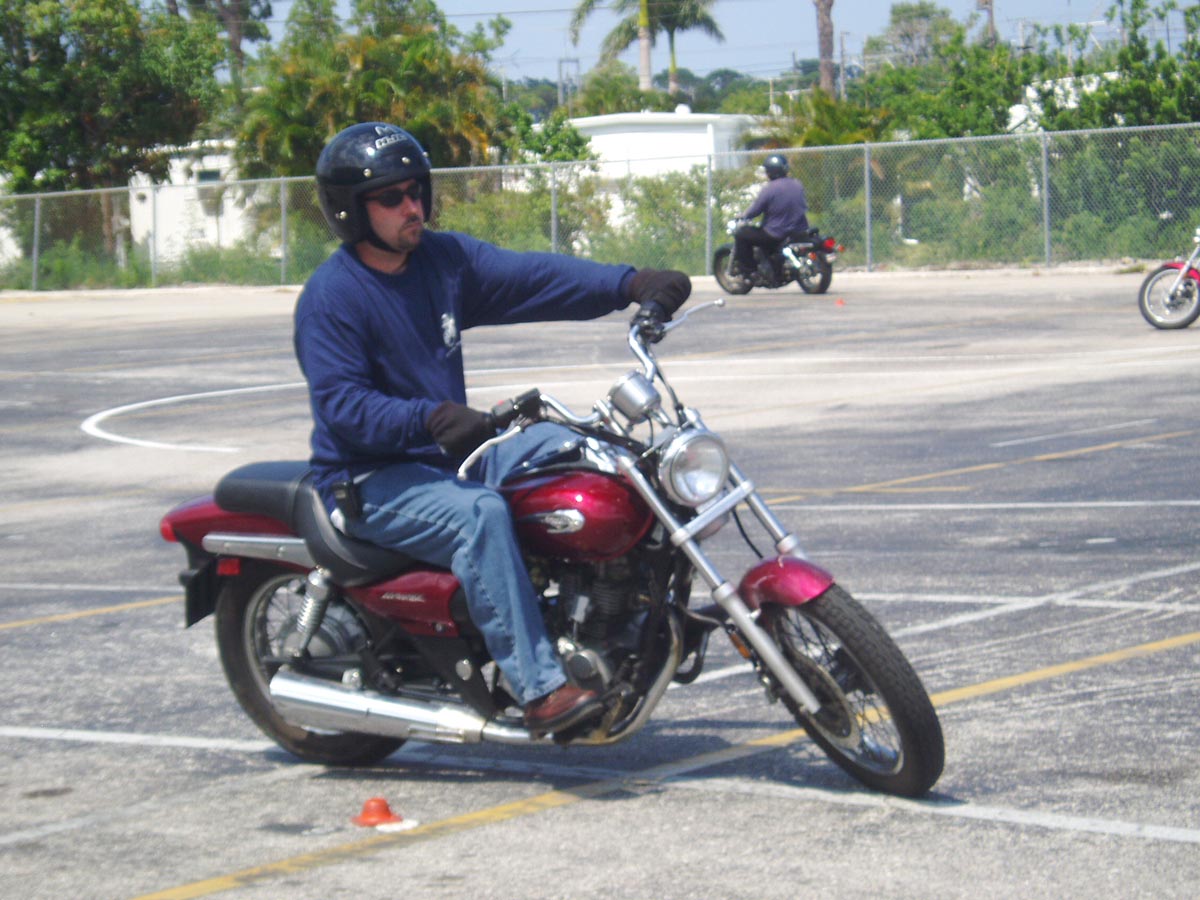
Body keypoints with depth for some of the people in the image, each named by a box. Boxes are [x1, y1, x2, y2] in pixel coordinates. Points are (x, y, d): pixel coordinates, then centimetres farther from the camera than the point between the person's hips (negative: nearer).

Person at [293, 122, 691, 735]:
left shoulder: (446, 259, 7)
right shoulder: (329, 297, -13)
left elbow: (532, 276, -4)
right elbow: (340, 405, -23)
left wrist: (630, 283, -19)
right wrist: (430, 418, -38)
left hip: (451, 453, 8)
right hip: (371, 479, -8)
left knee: (567, 445, -8)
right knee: (480, 514, -33)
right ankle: (539, 690, -37)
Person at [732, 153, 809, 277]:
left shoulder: (769, 189, -16)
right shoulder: (798, 185, 5)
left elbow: (754, 211, -10)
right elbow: (805, 207, 17)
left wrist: (743, 216, 10)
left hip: (775, 236, -7)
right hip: (800, 233, 7)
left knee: (741, 234, 6)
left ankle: (745, 267, 4)